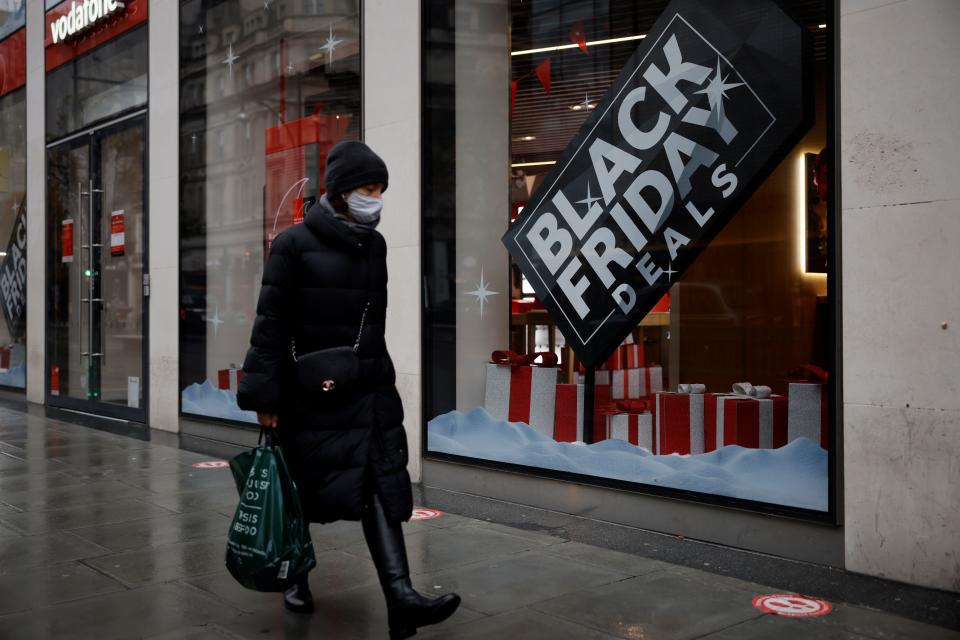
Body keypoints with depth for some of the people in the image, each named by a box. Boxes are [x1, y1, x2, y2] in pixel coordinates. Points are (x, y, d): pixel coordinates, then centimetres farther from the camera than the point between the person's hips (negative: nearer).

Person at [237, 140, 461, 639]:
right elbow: (271, 323, -10)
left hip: (369, 391, 4)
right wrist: (265, 397, -12)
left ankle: (400, 598, -12)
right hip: (310, 393, -4)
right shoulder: (295, 244, -9)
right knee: (305, 488, 9)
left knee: (381, 484, -6)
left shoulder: (374, 245, 8)